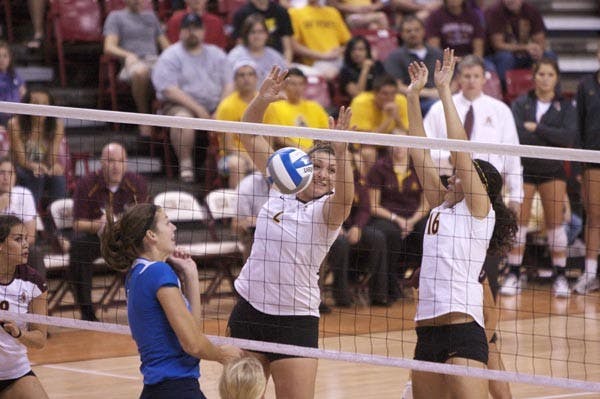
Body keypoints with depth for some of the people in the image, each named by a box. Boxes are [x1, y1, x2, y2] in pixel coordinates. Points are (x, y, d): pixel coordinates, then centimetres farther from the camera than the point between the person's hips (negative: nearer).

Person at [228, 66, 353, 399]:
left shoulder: (328, 209, -7)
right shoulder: (281, 186, 5)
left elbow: (344, 198, -32)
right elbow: (249, 137, 6)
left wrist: (341, 151, -47)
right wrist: (261, 100, -12)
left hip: (295, 319, -4)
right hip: (249, 309, 4)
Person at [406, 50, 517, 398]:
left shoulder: (480, 209, 2)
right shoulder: (442, 207, 19)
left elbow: (460, 148, -6)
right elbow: (421, 152, 18)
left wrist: (445, 90, -4)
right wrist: (414, 95, 15)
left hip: (463, 331, -8)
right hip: (427, 331, 8)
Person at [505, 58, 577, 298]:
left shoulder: (565, 107, 2)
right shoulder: (521, 104, 1)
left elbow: (570, 137, -14)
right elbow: (516, 135, -14)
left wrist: (536, 128, -17)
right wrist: (551, 138, -21)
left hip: (552, 171, 0)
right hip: (524, 168, 0)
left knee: (555, 222, -2)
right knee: (518, 222, -2)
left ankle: (560, 276, 5)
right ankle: (514, 275, 6)